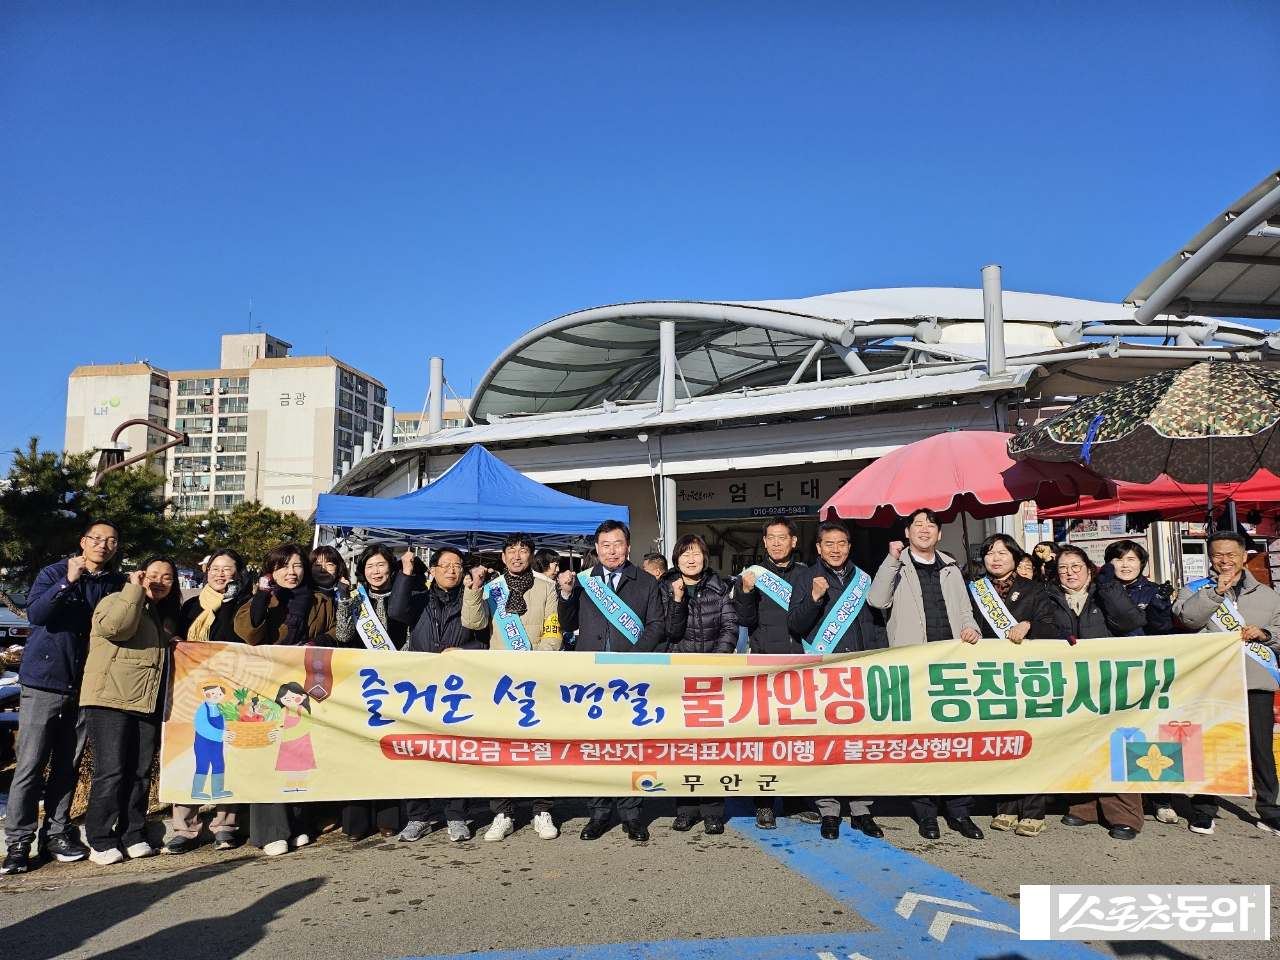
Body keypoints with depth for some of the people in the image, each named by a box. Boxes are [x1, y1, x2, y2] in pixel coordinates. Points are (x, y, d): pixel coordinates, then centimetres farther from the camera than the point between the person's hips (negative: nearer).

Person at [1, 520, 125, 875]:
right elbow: (35, 613, -16)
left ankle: (57, 833, 17)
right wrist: (68, 582, -25)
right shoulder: (55, 573, 0)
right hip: (44, 682, -3)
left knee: (68, 766, 9)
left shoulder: (116, 584, 8)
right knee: (30, 765, -2)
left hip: (85, 686, 3)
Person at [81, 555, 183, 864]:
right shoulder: (116, 601, 1)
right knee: (110, 772, -5)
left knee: (140, 772, 7)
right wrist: (134, 589, -14)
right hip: (110, 699, -6)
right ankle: (100, 841, 4)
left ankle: (133, 836, 15)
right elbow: (115, 627, -21)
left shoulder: (167, 616, 22)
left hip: (149, 704, 6)